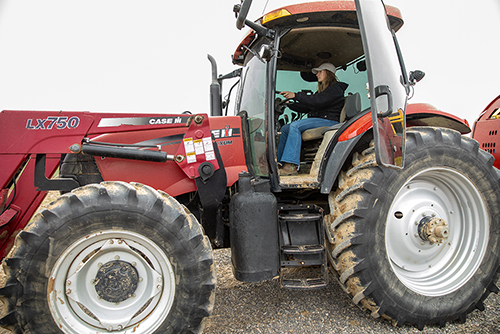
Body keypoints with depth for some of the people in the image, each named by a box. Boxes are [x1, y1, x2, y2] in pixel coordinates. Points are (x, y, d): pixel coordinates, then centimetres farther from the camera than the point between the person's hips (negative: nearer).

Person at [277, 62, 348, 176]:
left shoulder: (335, 89, -2)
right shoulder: (321, 91, 27)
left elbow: (317, 101, -19)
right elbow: (306, 107, 19)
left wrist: (296, 96, -19)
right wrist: (289, 104, 8)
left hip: (329, 121, -9)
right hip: (318, 121, 9)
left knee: (295, 126, -29)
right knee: (285, 129, -4)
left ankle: (291, 165, -36)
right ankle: (280, 163, -10)